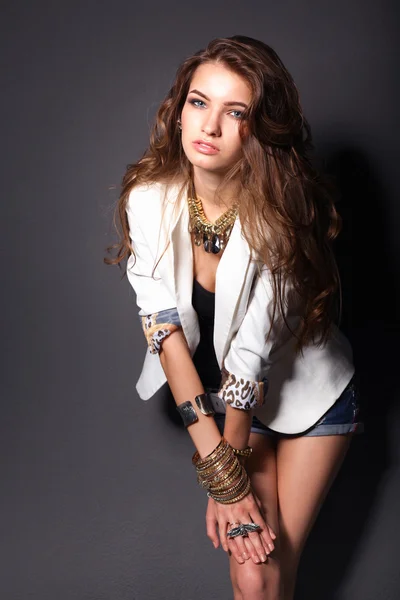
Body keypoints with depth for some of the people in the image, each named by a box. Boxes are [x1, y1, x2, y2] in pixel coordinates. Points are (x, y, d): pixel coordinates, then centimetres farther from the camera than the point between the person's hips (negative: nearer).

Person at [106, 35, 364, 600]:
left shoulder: (282, 214, -27)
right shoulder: (148, 199, -18)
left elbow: (252, 353, -24)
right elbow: (163, 326, -20)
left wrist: (226, 477, -17)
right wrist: (223, 473, -22)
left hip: (309, 394, -2)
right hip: (219, 395, 2)